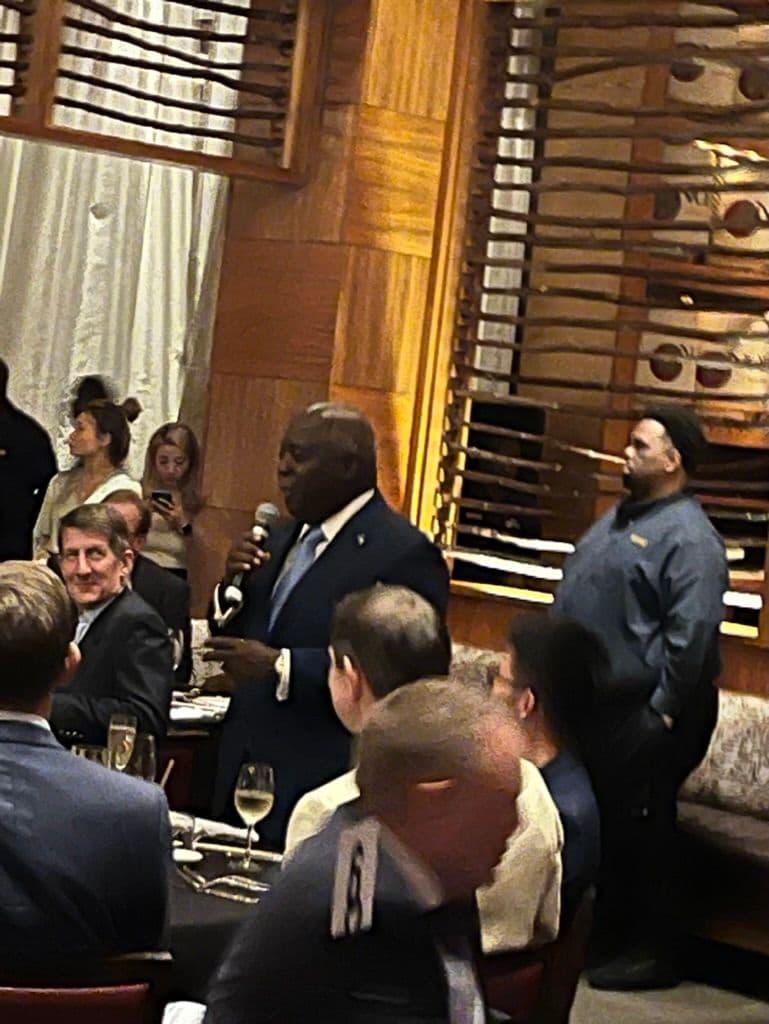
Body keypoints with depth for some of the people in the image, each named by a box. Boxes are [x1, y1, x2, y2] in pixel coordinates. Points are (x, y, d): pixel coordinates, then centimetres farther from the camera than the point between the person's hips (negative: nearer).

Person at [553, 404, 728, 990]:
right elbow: (576, 603, 22)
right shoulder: (620, 519, 14)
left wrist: (664, 712, -21)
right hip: (590, 705, 9)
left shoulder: (688, 537, -16)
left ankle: (647, 953, 12)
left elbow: (692, 634, -23)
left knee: (637, 831, 0)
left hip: (640, 716, -9)